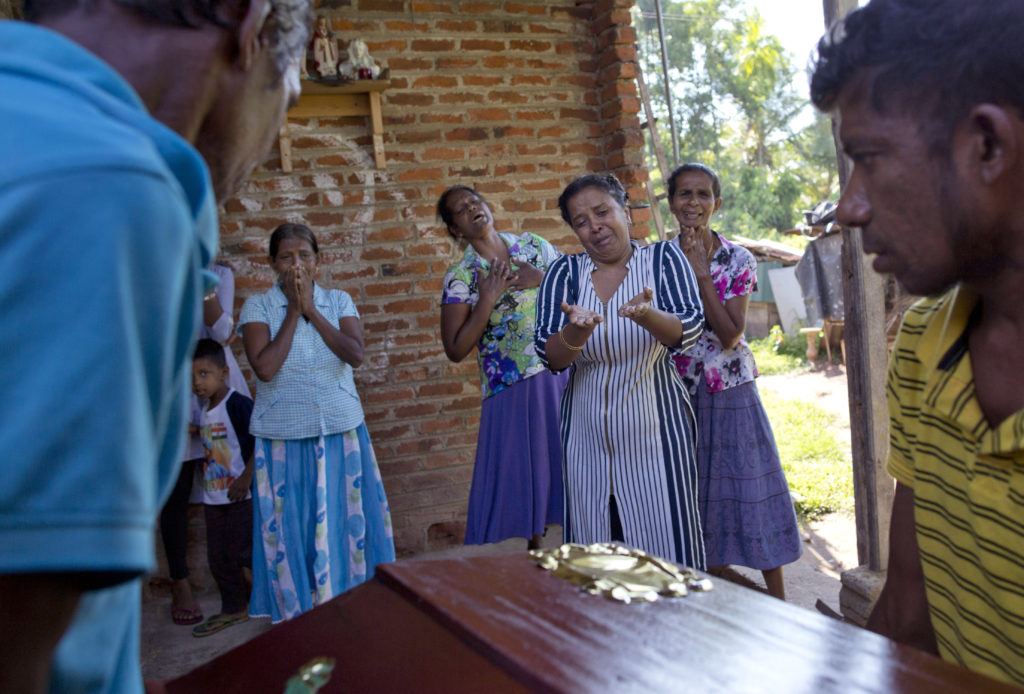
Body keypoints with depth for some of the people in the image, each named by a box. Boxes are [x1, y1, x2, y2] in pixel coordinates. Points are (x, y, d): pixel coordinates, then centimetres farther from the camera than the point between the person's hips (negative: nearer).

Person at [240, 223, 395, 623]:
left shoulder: (338, 301, 4)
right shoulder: (258, 307, -2)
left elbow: (355, 354, -12)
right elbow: (264, 368, -17)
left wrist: (311, 309, -13)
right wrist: (294, 311, -12)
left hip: (341, 429, 2)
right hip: (284, 436, -1)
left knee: (344, 518, 9)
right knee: (292, 526, 6)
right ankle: (299, 614, 22)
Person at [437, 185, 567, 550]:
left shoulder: (534, 246, 5)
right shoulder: (460, 277, -5)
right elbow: (456, 350, -9)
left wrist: (542, 279, -9)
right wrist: (487, 299, -17)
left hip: (564, 371, 3)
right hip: (513, 386, -3)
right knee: (522, 469, 3)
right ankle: (536, 550, 21)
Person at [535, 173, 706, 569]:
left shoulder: (663, 258, 0)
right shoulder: (564, 273, 2)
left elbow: (689, 330, -14)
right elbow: (551, 358, -7)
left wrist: (645, 314, -34)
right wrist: (578, 329, -28)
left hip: (655, 431, -1)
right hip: (588, 438, 2)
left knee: (666, 546, 3)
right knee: (595, 550, 8)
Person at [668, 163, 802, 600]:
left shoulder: (738, 260, -3)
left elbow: (730, 335, -15)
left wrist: (701, 272, -17)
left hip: (732, 392, -1)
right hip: (680, 393, 1)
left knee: (750, 489, 5)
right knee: (692, 496, 9)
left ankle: (778, 605, 19)